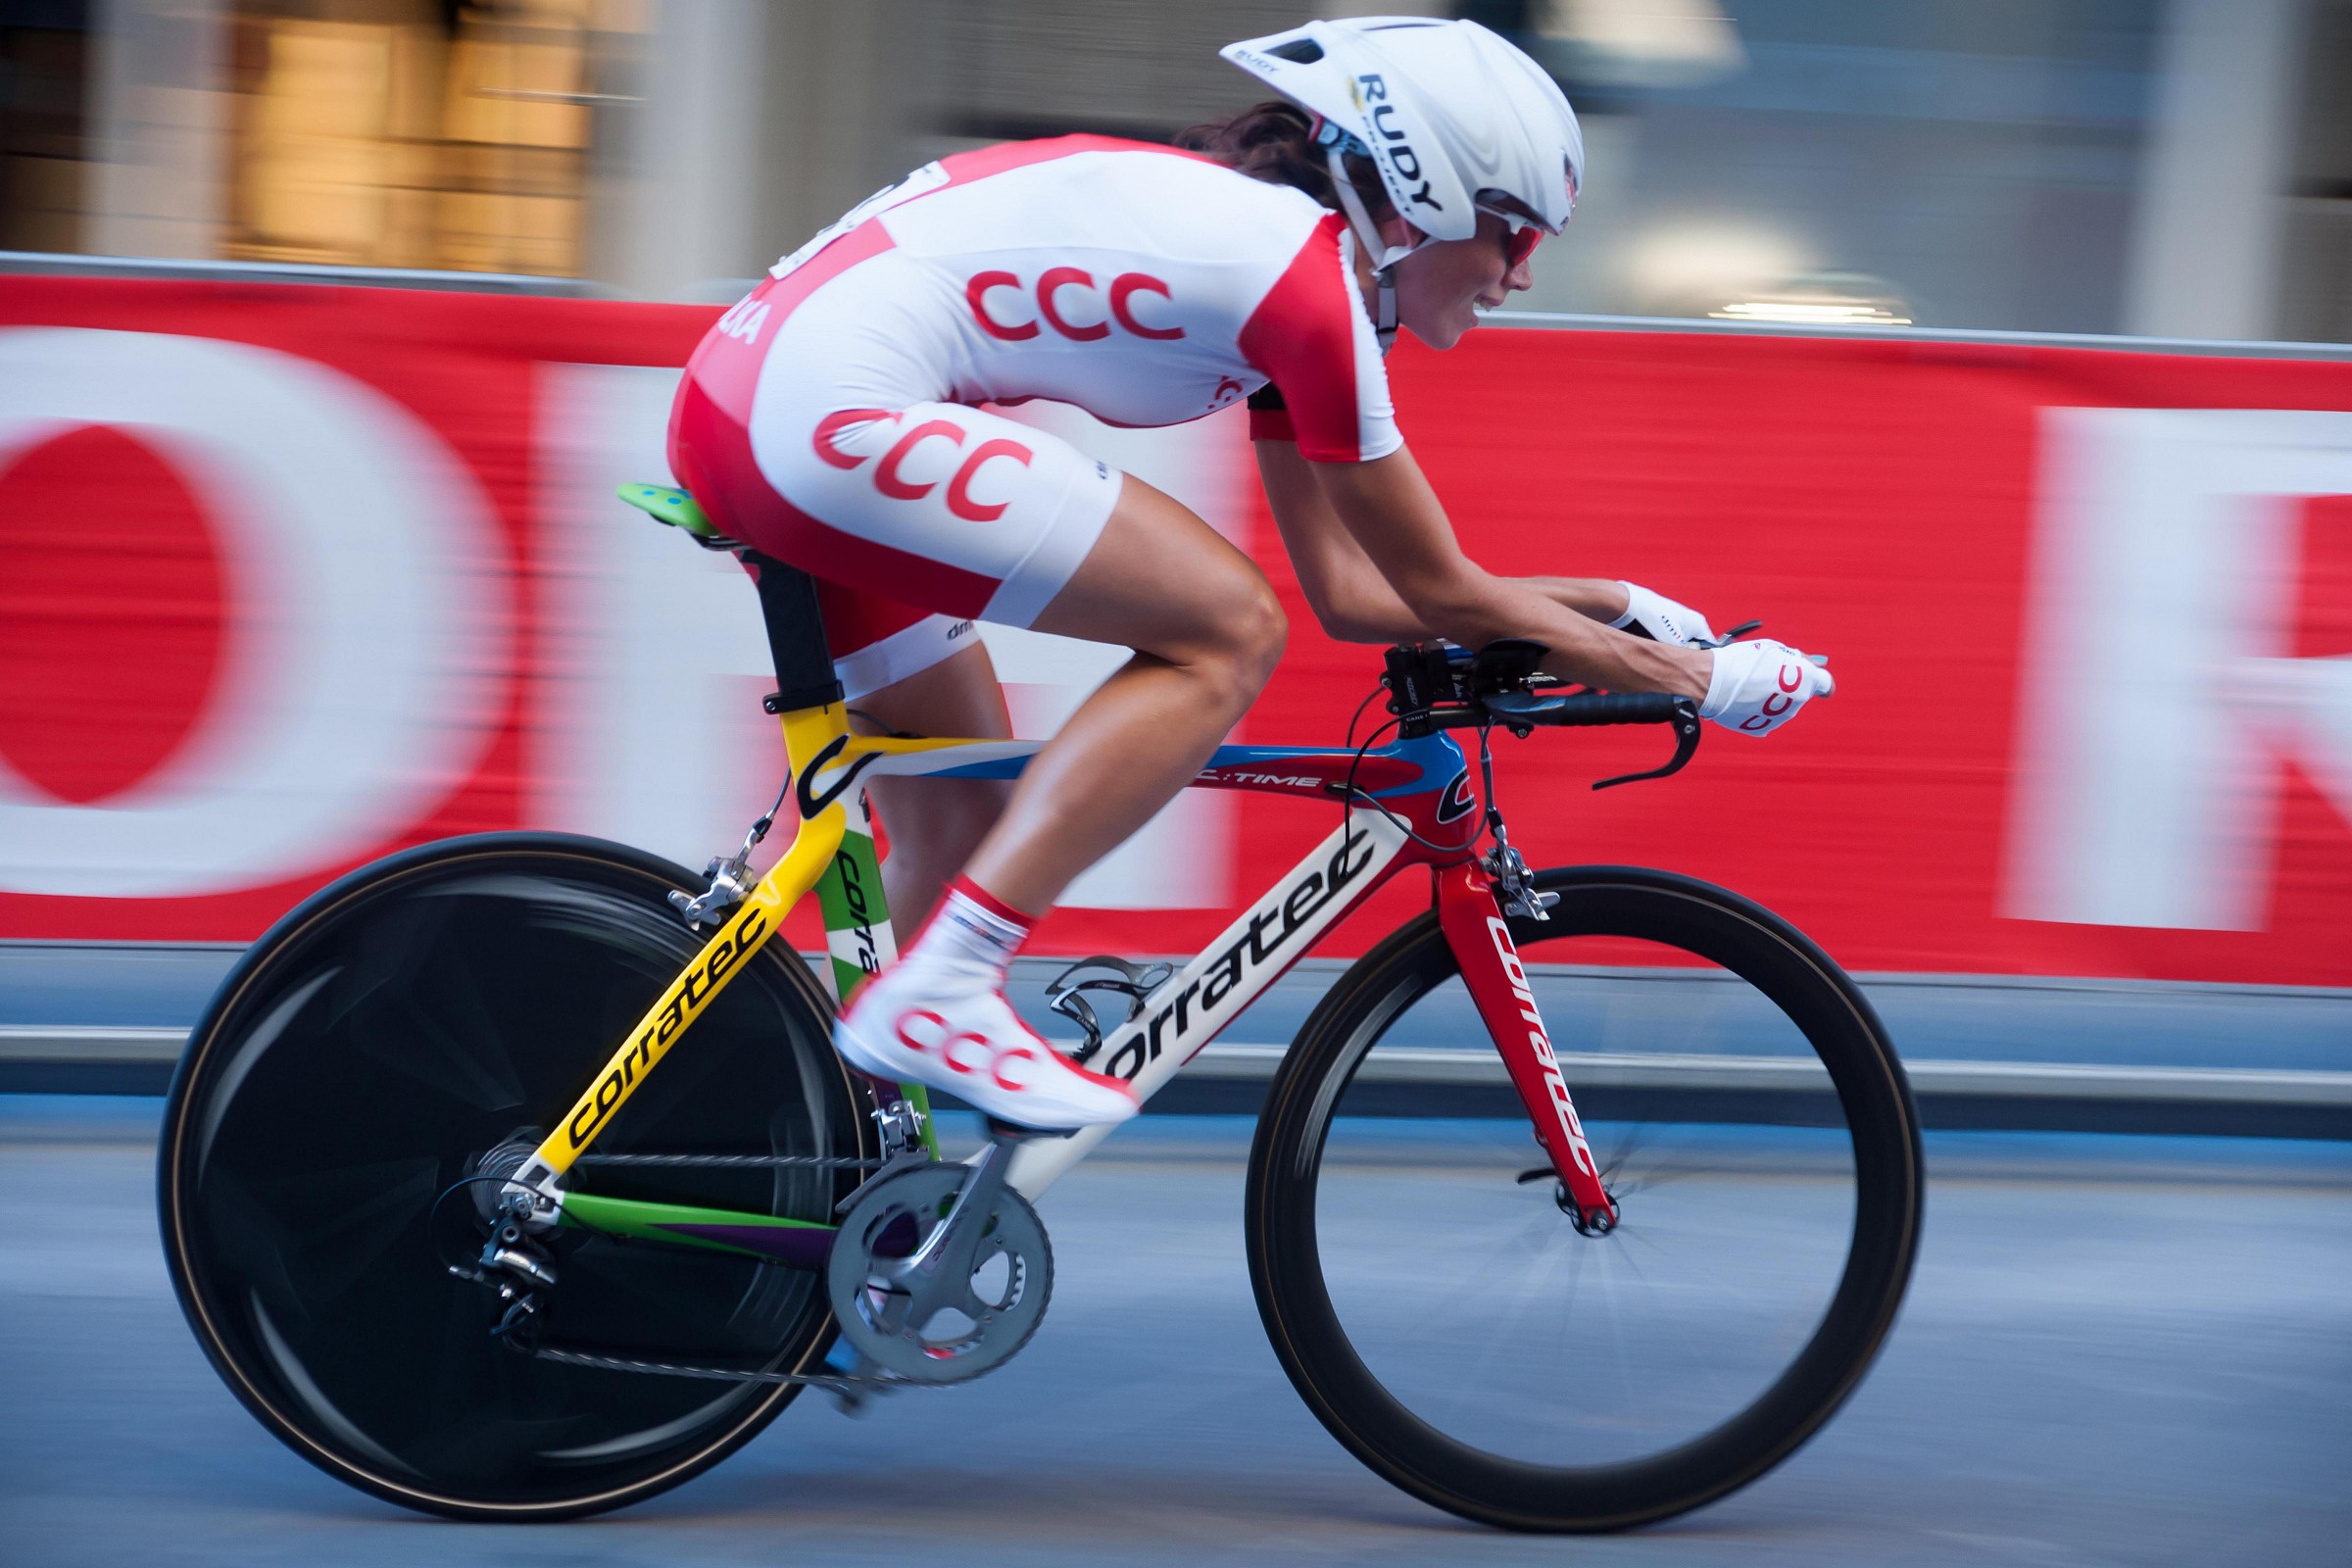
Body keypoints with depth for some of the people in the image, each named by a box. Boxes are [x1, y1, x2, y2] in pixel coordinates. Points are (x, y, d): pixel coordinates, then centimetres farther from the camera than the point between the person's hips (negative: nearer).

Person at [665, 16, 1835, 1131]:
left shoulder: (1253, 236, 18)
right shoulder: (1304, 270, -9)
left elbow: (1355, 589, 22)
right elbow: (1441, 593, -2)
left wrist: (1611, 604, 24)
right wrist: (1705, 682, 7)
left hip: (745, 394, 10)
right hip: (830, 408, -10)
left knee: (966, 826, 18)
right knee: (1226, 632, -9)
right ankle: (936, 992, -13)